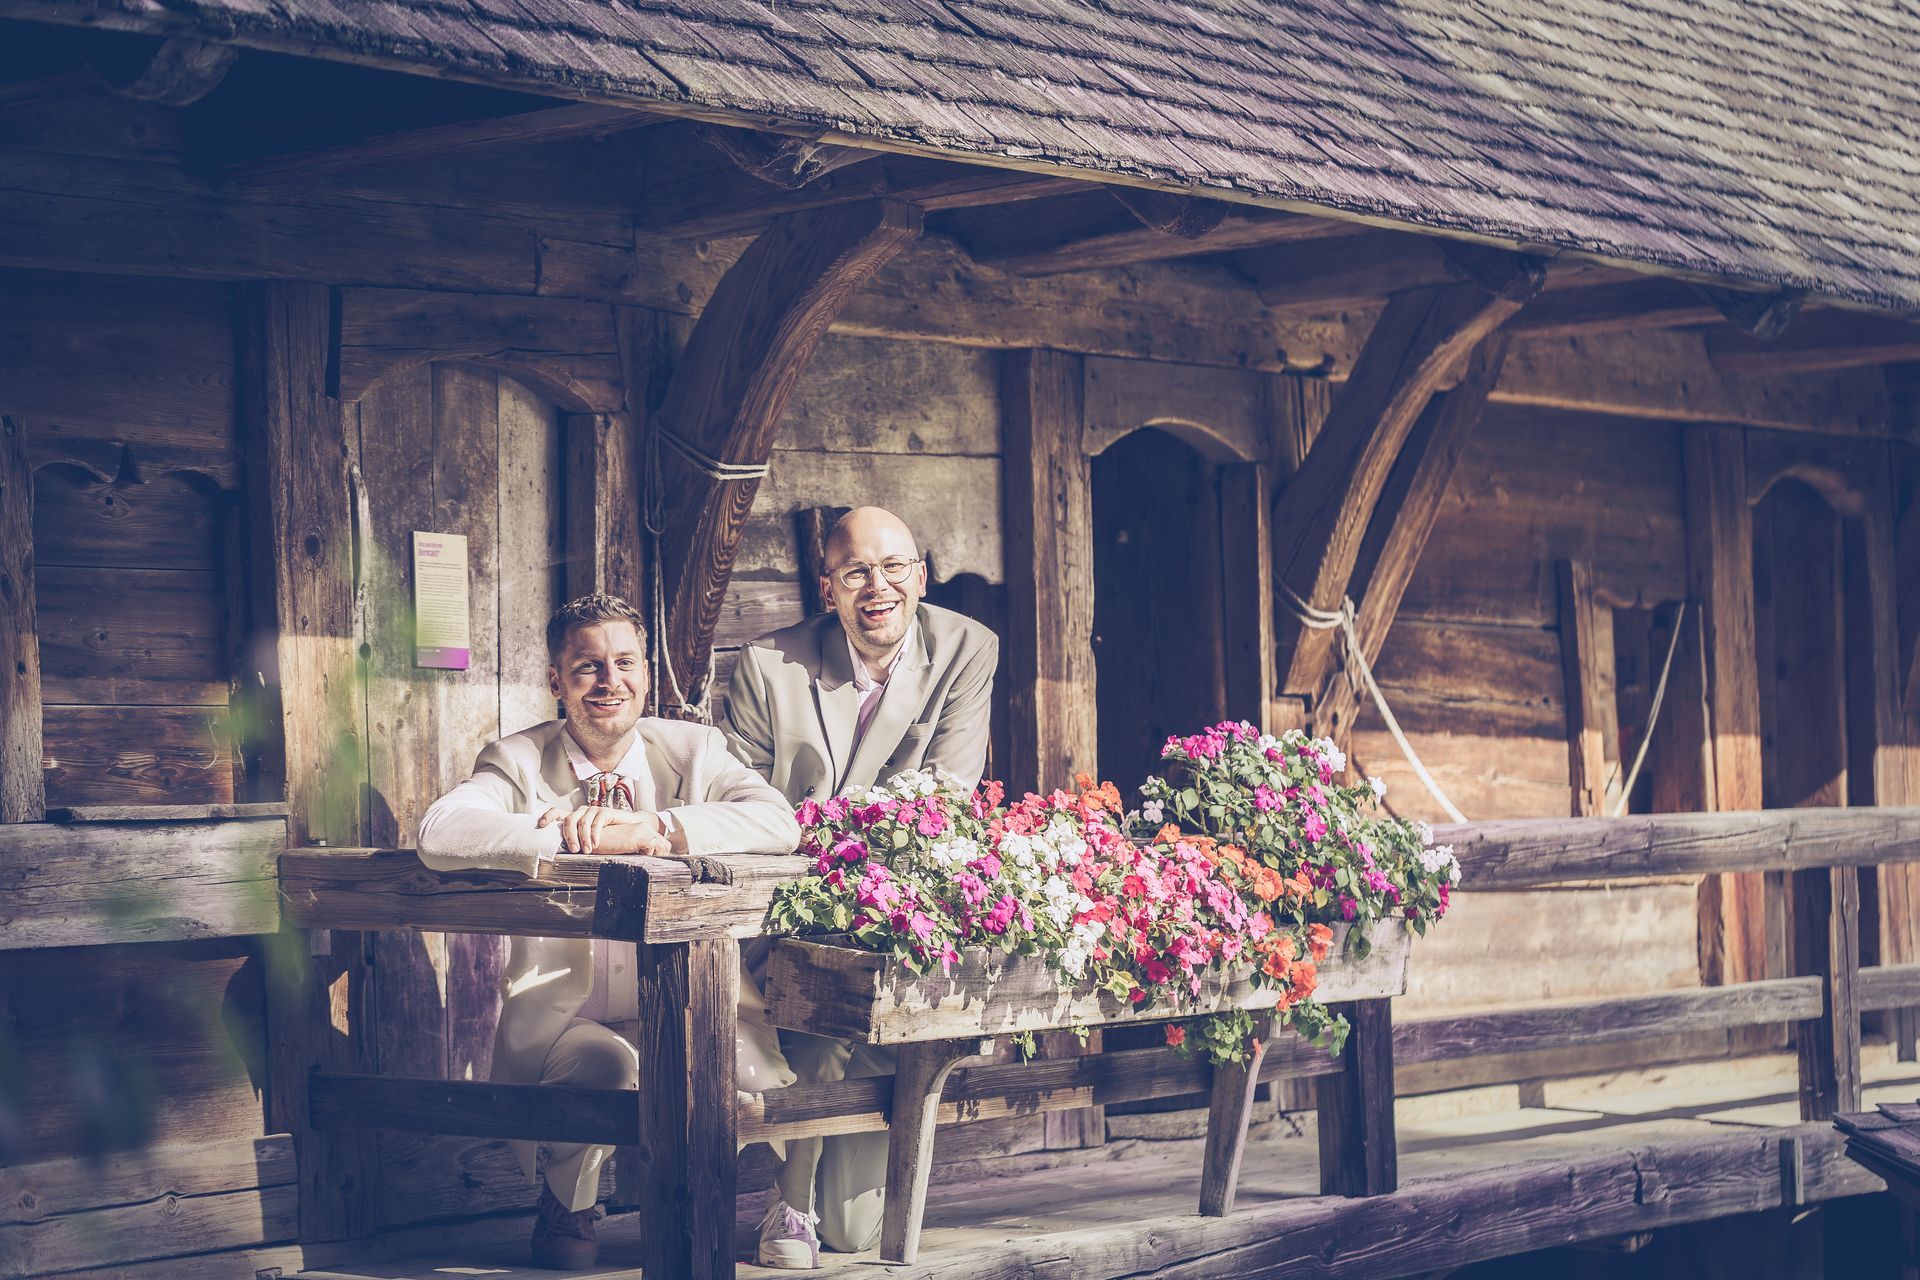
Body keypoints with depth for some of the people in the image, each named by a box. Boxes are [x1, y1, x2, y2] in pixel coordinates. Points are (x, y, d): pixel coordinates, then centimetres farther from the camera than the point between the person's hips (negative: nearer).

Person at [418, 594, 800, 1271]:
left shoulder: (694, 749, 5)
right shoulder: (517, 761, -1)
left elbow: (779, 821, -13)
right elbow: (440, 834, -22)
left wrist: (650, 826, -24)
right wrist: (577, 835, -25)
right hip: (556, 1007, -2)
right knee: (605, 1063, -34)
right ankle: (566, 1209, 0)